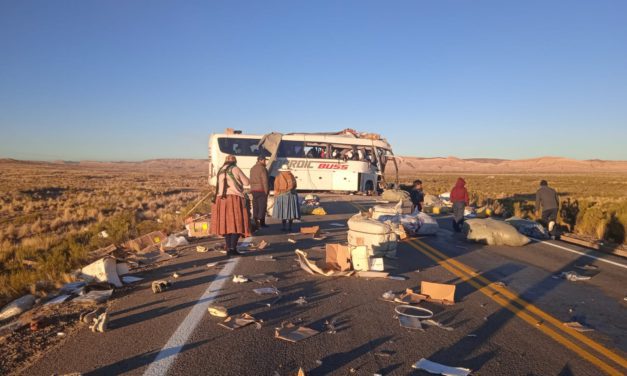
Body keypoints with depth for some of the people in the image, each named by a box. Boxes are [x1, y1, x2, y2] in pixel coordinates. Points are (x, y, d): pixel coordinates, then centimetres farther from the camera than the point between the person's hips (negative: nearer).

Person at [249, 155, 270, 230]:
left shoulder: (252, 168, 14)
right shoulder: (262, 168, -11)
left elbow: (251, 180, 13)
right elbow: (265, 181, -15)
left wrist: (252, 189, 14)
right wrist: (266, 191, -12)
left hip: (254, 190, 7)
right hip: (261, 190, -7)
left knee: (255, 207, 8)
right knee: (262, 206, -2)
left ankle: (256, 223, 10)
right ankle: (262, 222, -2)